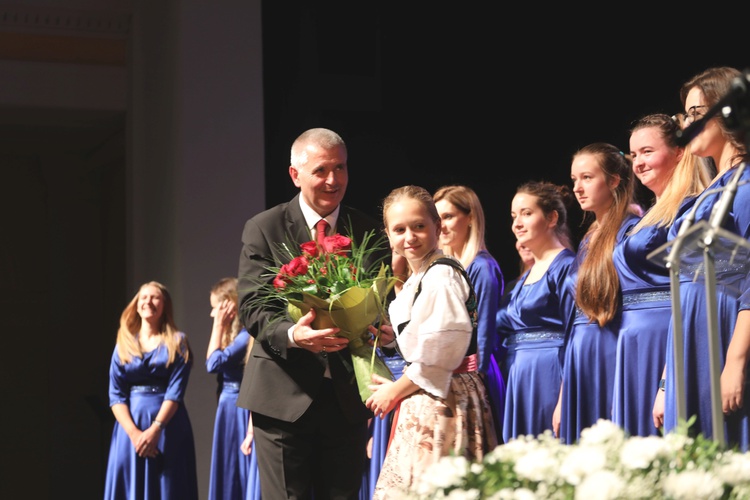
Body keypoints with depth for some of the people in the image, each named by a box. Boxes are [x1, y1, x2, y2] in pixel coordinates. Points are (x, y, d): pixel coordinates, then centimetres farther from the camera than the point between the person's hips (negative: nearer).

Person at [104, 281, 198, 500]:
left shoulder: (177, 342, 4)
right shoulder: (124, 344, 11)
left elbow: (176, 391, -6)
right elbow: (116, 394, 2)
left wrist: (155, 429, -18)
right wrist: (133, 432, -12)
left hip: (168, 428, -2)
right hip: (130, 427, 2)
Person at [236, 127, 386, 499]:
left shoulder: (368, 231, 7)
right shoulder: (263, 230, -1)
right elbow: (253, 308, -8)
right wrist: (293, 334, -28)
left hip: (347, 397, 3)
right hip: (284, 394, -3)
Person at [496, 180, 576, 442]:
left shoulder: (565, 266, -6)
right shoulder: (525, 277, 20)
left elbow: (574, 337, -13)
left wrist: (564, 399, -19)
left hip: (548, 377, -8)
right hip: (519, 379, 8)